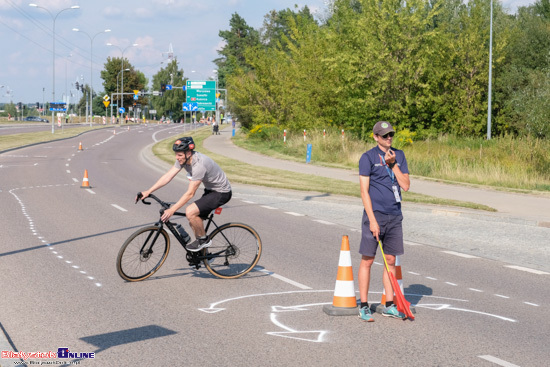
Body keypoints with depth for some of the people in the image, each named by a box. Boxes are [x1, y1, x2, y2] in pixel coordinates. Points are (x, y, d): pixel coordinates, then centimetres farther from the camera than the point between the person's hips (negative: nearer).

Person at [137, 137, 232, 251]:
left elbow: (190, 194, -31)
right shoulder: (183, 159, -7)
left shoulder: (199, 165, -33)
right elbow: (167, 176, -6)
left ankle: (203, 239, -3)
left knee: (190, 212, -24)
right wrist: (148, 192, -12)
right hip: (210, 189, 10)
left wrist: (172, 210, -32)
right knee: (194, 222, 8)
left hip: (222, 193, -9)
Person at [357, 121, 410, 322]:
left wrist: (393, 164, -8)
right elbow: (364, 191, -9)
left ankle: (389, 305, 17)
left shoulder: (399, 155, 10)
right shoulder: (368, 158, -5)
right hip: (375, 215, -5)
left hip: (395, 216, 5)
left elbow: (406, 185, 2)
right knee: (367, 260, -2)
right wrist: (372, 220, -15)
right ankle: (364, 307, 6)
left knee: (391, 261, 9)